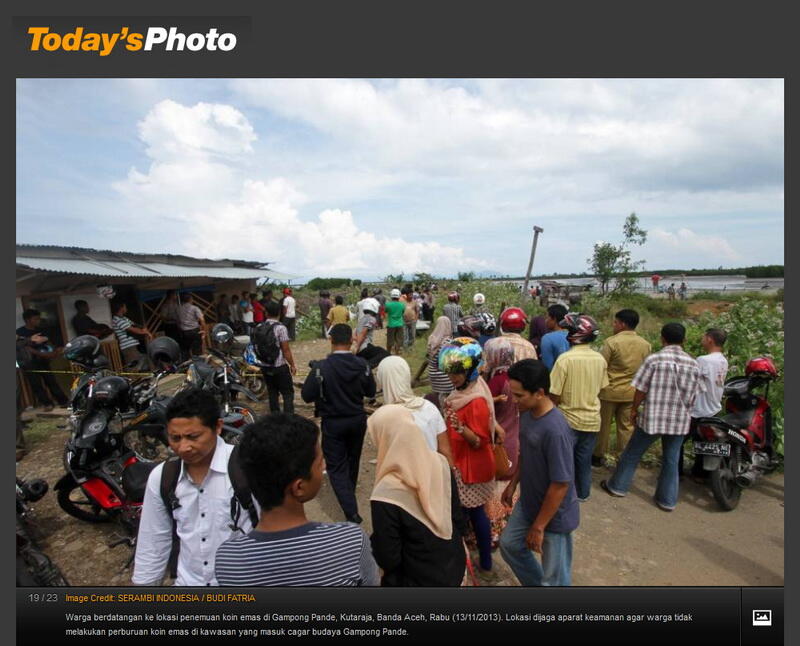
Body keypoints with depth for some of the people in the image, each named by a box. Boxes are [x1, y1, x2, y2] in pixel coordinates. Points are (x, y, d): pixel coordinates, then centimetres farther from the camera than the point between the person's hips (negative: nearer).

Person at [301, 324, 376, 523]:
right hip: (357, 420, 4)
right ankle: (349, 494, 47)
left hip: (332, 423, -4)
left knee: (337, 467, 8)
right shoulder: (362, 364, -12)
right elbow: (371, 392, -1)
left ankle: (351, 512, -1)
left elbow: (306, 396, -15)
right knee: (353, 459, 24)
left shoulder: (320, 367, -22)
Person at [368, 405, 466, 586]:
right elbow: (458, 516, -3)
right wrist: (454, 548, 14)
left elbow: (388, 560, -20)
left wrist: (373, 540, -2)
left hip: (421, 579, -4)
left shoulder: (386, 495, -32)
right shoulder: (440, 463, -16)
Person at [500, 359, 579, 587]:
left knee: (555, 578, 13)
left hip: (554, 515, -8)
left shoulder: (555, 430, -34)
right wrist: (513, 483, 14)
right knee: (509, 544, 25)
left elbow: (560, 485, -27)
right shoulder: (527, 413, -8)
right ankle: (535, 584, 48)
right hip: (528, 503, 8)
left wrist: (538, 527, -19)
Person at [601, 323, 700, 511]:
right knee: (671, 460, 15)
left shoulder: (653, 359, -13)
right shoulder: (693, 364, 1)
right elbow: (692, 396, 6)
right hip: (680, 421, 4)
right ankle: (667, 500, 23)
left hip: (653, 417, -3)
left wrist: (634, 410, 3)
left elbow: (641, 389, -11)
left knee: (632, 452, 11)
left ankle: (617, 486, 23)